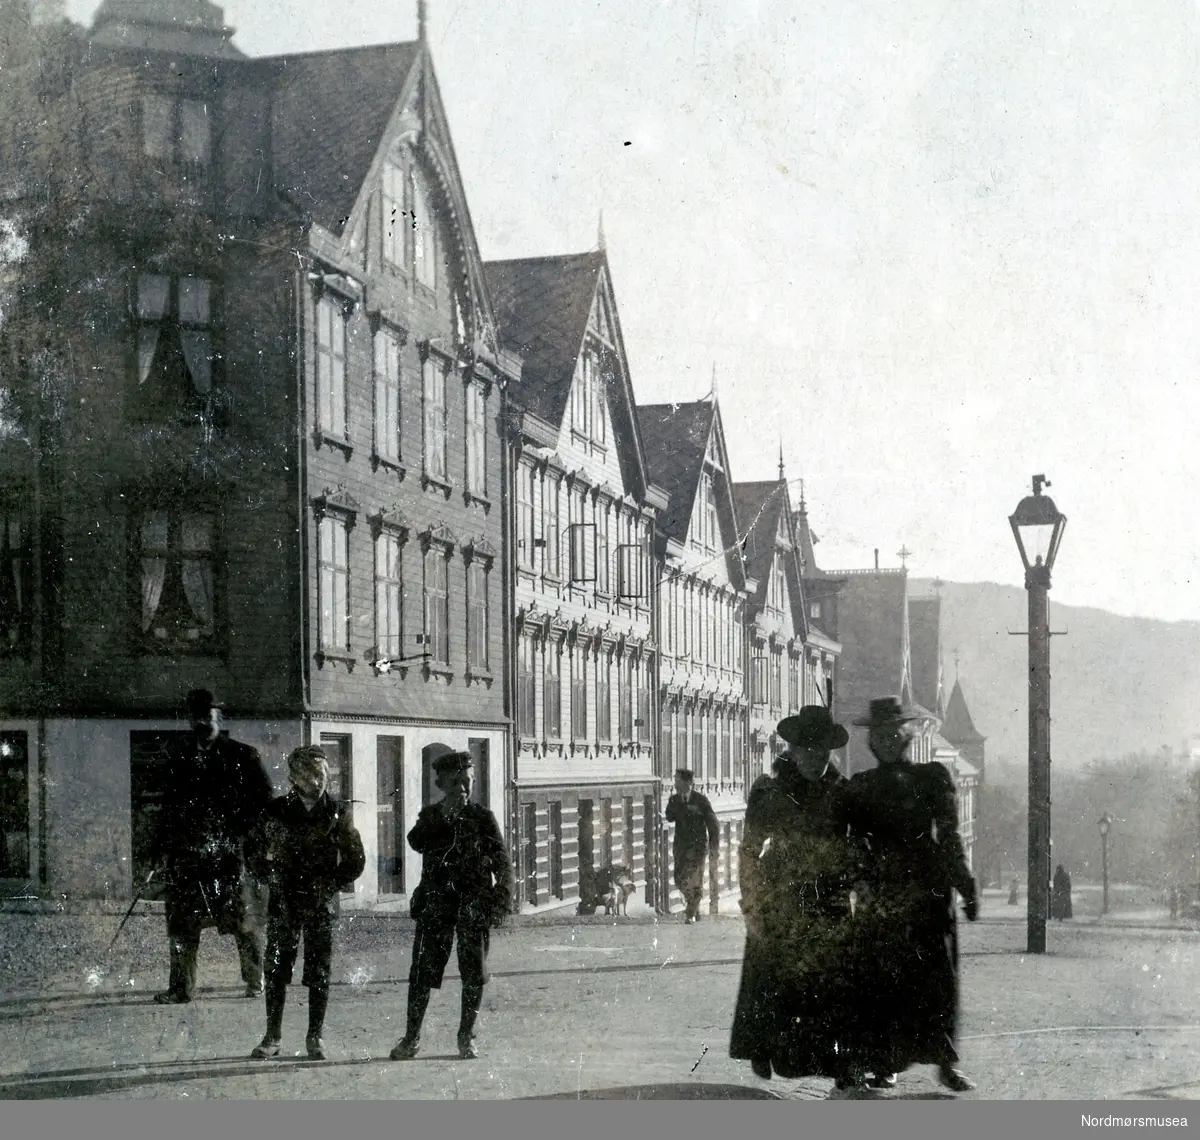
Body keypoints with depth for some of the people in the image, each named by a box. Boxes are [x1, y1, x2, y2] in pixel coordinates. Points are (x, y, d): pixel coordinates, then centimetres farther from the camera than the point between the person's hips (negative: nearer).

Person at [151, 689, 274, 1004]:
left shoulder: (241, 756, 3)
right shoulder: (178, 757, 14)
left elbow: (264, 800, 2)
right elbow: (169, 807, 19)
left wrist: (237, 831, -7)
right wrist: (161, 847, 14)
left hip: (228, 852, -3)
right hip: (185, 852, 3)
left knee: (239, 917, -2)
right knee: (182, 921, 2)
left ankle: (256, 980, 12)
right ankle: (182, 986, 9)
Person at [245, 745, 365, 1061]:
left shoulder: (338, 813, 2)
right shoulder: (277, 811, 3)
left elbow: (355, 859, 7)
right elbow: (253, 848, 13)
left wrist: (333, 884, -2)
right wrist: (271, 875, 2)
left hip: (322, 903, -1)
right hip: (284, 901, 1)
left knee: (319, 973, 2)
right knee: (276, 969, 2)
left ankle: (315, 1037, 10)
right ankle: (272, 1037, 10)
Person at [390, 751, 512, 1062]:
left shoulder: (483, 817, 6)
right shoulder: (430, 815, 9)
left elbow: (502, 863, 4)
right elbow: (416, 842, -12)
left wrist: (501, 902, -8)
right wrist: (444, 814, -19)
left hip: (474, 905, 0)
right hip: (436, 904, 0)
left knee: (474, 973, 3)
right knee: (423, 972, -1)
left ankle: (467, 1036, 15)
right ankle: (411, 1037, 7)